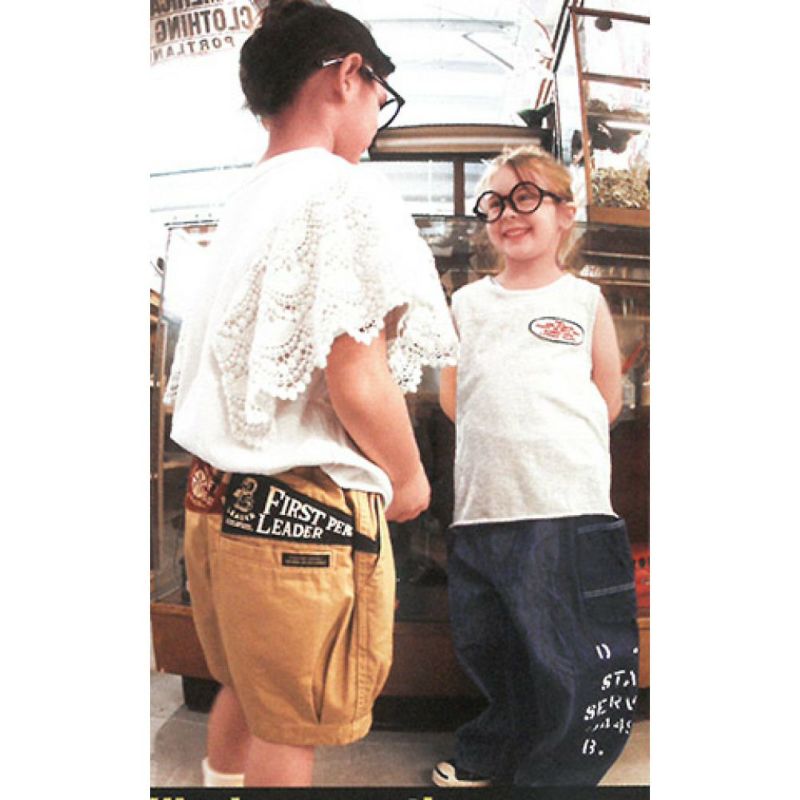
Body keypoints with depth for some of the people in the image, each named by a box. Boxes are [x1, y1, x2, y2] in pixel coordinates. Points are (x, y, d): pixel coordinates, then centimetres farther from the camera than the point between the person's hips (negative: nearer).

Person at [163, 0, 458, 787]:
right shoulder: (350, 194, -12)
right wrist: (408, 479, -3)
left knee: (243, 695, 26)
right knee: (287, 731, 10)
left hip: (215, 500, 8)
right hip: (307, 513, -8)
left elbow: (209, 368, 11)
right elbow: (356, 381, -19)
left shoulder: (240, 202, 12)